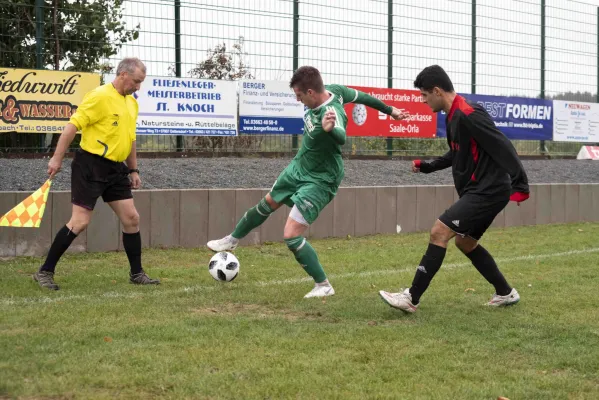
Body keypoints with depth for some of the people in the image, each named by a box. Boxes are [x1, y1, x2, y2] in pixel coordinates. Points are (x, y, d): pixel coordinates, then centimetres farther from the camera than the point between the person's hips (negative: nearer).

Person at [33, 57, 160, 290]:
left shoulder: (132, 103, 12)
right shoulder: (100, 96, -14)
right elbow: (73, 125, -16)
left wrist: (133, 169, 21)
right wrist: (57, 159, -19)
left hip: (116, 169, 8)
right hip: (90, 166, -8)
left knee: (131, 219, 5)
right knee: (80, 222, -8)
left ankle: (137, 274, 16)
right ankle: (45, 272, 2)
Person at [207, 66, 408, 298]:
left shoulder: (331, 113, -37)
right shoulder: (334, 90, -14)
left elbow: (341, 138, -58)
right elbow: (361, 96, 2)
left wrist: (330, 129, -81)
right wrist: (389, 110, 18)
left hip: (319, 181, -9)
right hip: (299, 167, 9)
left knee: (291, 236, -13)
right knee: (267, 204, 26)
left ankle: (323, 286, 4)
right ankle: (232, 241, 49)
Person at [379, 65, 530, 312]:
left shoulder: (467, 115, -19)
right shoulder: (453, 116, 12)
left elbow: (502, 147, -22)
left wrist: (520, 183, -25)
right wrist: (427, 167, 20)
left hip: (488, 191, -11)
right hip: (479, 191, 11)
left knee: (439, 232, -12)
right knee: (465, 242, 20)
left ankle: (411, 299, -8)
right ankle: (506, 293, 29)